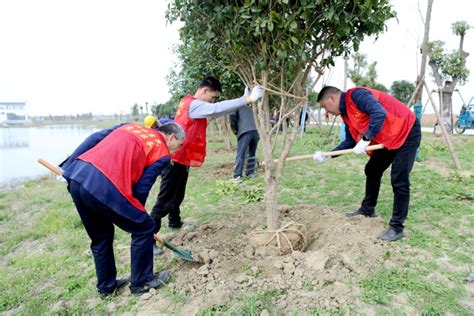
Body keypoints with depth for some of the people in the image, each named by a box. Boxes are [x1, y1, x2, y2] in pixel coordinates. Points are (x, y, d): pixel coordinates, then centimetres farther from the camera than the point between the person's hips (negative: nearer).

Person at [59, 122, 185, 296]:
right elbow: (141, 189, 2)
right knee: (144, 228, 13)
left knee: (100, 237, 25)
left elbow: (94, 138, 18)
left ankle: (106, 286, 39)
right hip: (103, 187, -8)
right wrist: (136, 214, 18)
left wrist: (68, 166, 18)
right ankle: (141, 282, 26)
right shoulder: (162, 154, 7)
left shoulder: (131, 126, 25)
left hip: (76, 176, 8)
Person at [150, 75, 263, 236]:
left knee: (177, 195, 23)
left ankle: (175, 222, 41)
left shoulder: (189, 102, 13)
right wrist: (249, 98, -30)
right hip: (175, 160, -10)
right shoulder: (194, 105, -17)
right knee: (165, 200, -6)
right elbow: (217, 109, -31)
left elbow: (213, 110, 8)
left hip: (180, 159, 10)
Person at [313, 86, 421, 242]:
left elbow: (379, 113, -33)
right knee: (372, 170, 14)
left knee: (399, 180, -11)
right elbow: (350, 142, 12)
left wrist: (366, 140, -29)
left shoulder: (356, 95, -20)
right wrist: (327, 155, 4)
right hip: (387, 139, 10)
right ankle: (367, 210, 31)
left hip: (407, 132, -10)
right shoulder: (346, 113, 9)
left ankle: (397, 228, -2)